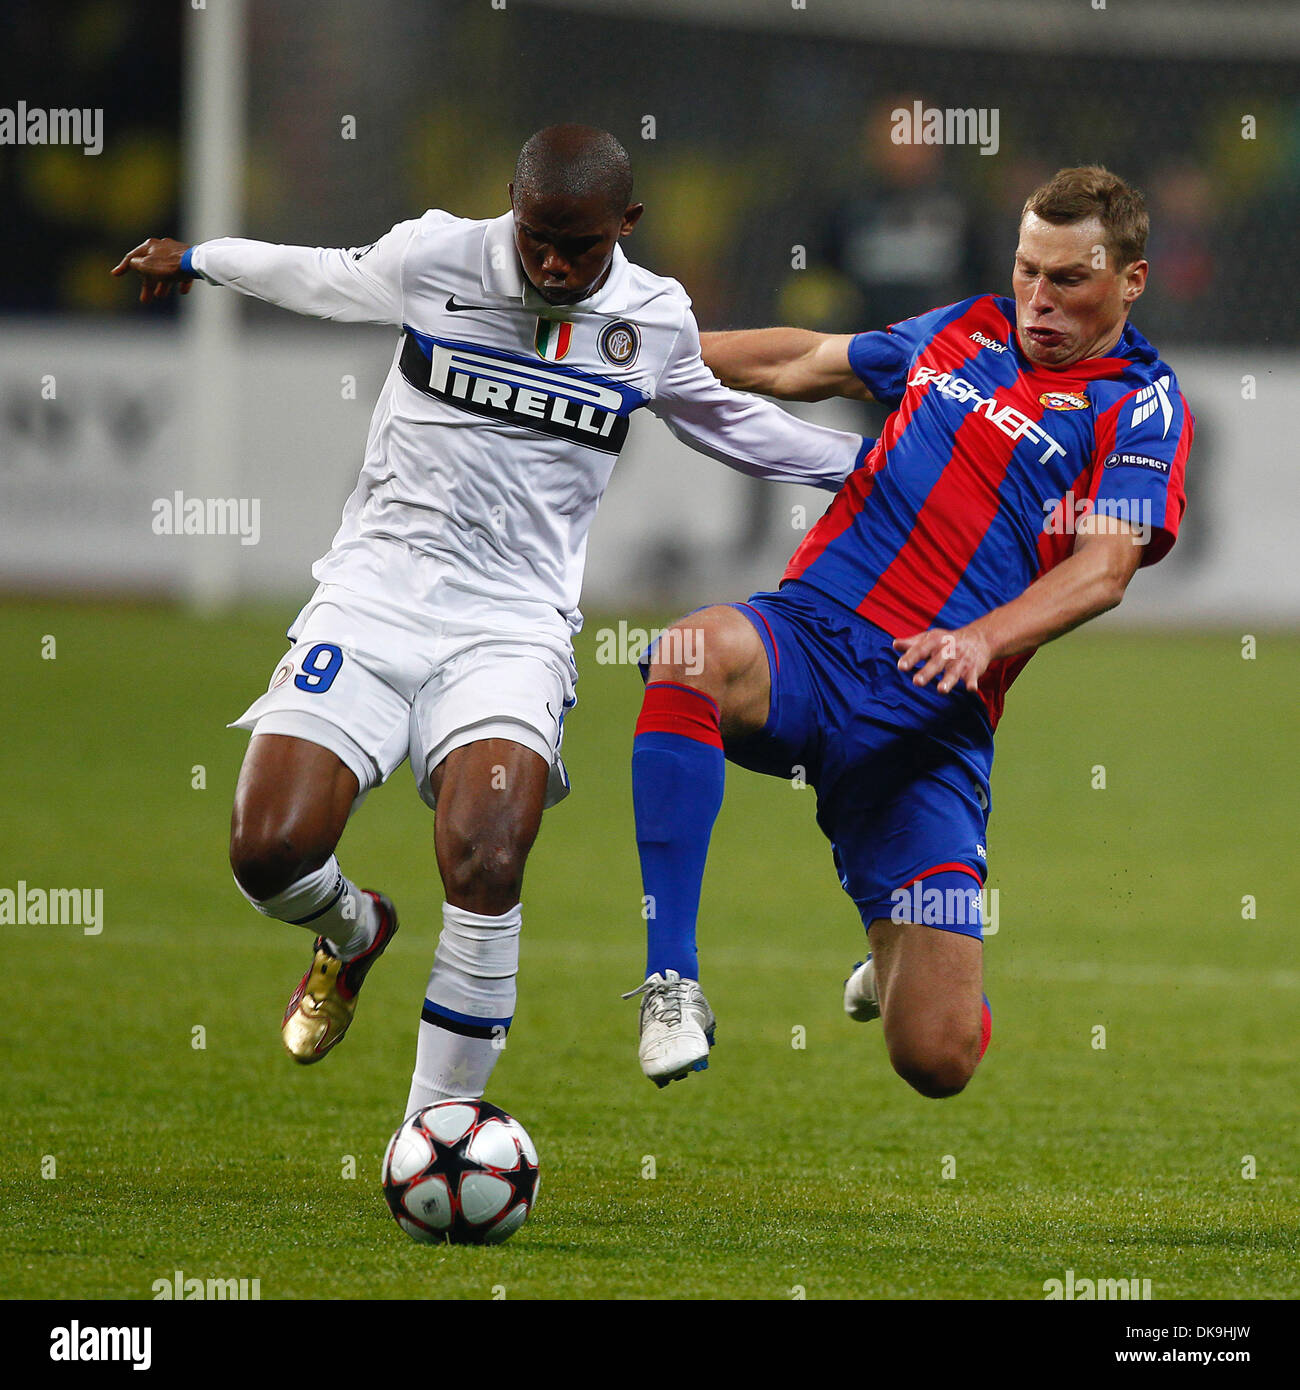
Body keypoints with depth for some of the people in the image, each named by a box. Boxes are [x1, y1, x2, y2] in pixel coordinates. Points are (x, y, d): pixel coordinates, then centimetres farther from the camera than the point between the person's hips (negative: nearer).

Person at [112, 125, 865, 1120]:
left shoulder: (657, 319, 4)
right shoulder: (436, 259, -2)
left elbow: (723, 423, 26)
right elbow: (319, 276, 20)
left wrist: (870, 463, 27)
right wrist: (196, 260, 36)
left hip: (512, 626, 0)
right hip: (376, 591, 0)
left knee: (487, 860, -26)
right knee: (271, 850, -16)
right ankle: (354, 933, 23)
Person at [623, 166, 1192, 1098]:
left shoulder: (1143, 404, 2)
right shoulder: (968, 330, 17)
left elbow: (1103, 570, -12)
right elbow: (805, 364, 33)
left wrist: (982, 639, -30)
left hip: (931, 718, -3)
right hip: (809, 636, 3)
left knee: (940, 1058, -10)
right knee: (696, 654, -37)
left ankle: (900, 965, 32)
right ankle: (673, 985, -30)